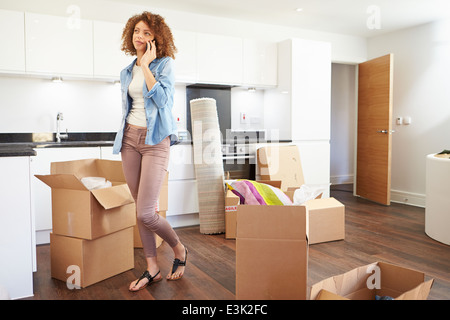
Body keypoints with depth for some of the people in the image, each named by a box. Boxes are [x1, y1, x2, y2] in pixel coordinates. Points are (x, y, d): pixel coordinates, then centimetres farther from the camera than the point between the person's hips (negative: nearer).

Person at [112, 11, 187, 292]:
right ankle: (152, 268, 20)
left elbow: (161, 98, -16)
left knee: (145, 214, -11)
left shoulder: (165, 63, -1)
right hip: (130, 139, 6)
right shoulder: (127, 72, 16)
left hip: (155, 141, -6)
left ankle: (179, 249, 17)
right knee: (141, 211, 7)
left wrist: (146, 64, -12)